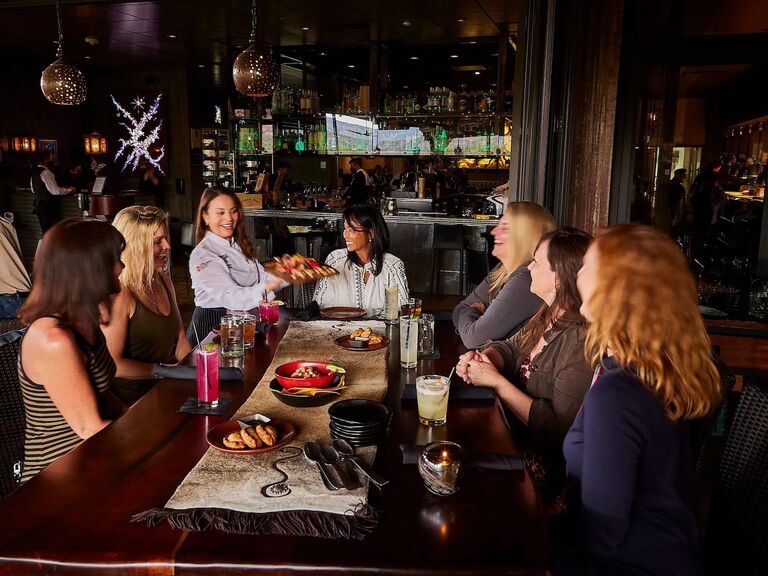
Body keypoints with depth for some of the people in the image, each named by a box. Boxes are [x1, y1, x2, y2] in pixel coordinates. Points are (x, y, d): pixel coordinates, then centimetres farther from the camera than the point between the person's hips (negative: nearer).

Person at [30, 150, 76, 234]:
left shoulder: (34, 171, 12)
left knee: (45, 232, 15)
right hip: (48, 207, -10)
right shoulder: (46, 172, -17)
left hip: (39, 205, 10)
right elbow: (55, 191, -22)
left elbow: (33, 189, 23)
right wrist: (69, 190, -9)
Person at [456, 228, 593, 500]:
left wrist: (497, 381, -21)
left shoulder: (581, 342, -26)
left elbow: (561, 429, -26)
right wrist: (482, 357, -7)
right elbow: (511, 347, 17)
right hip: (517, 436, 8)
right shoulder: (547, 317, 2)